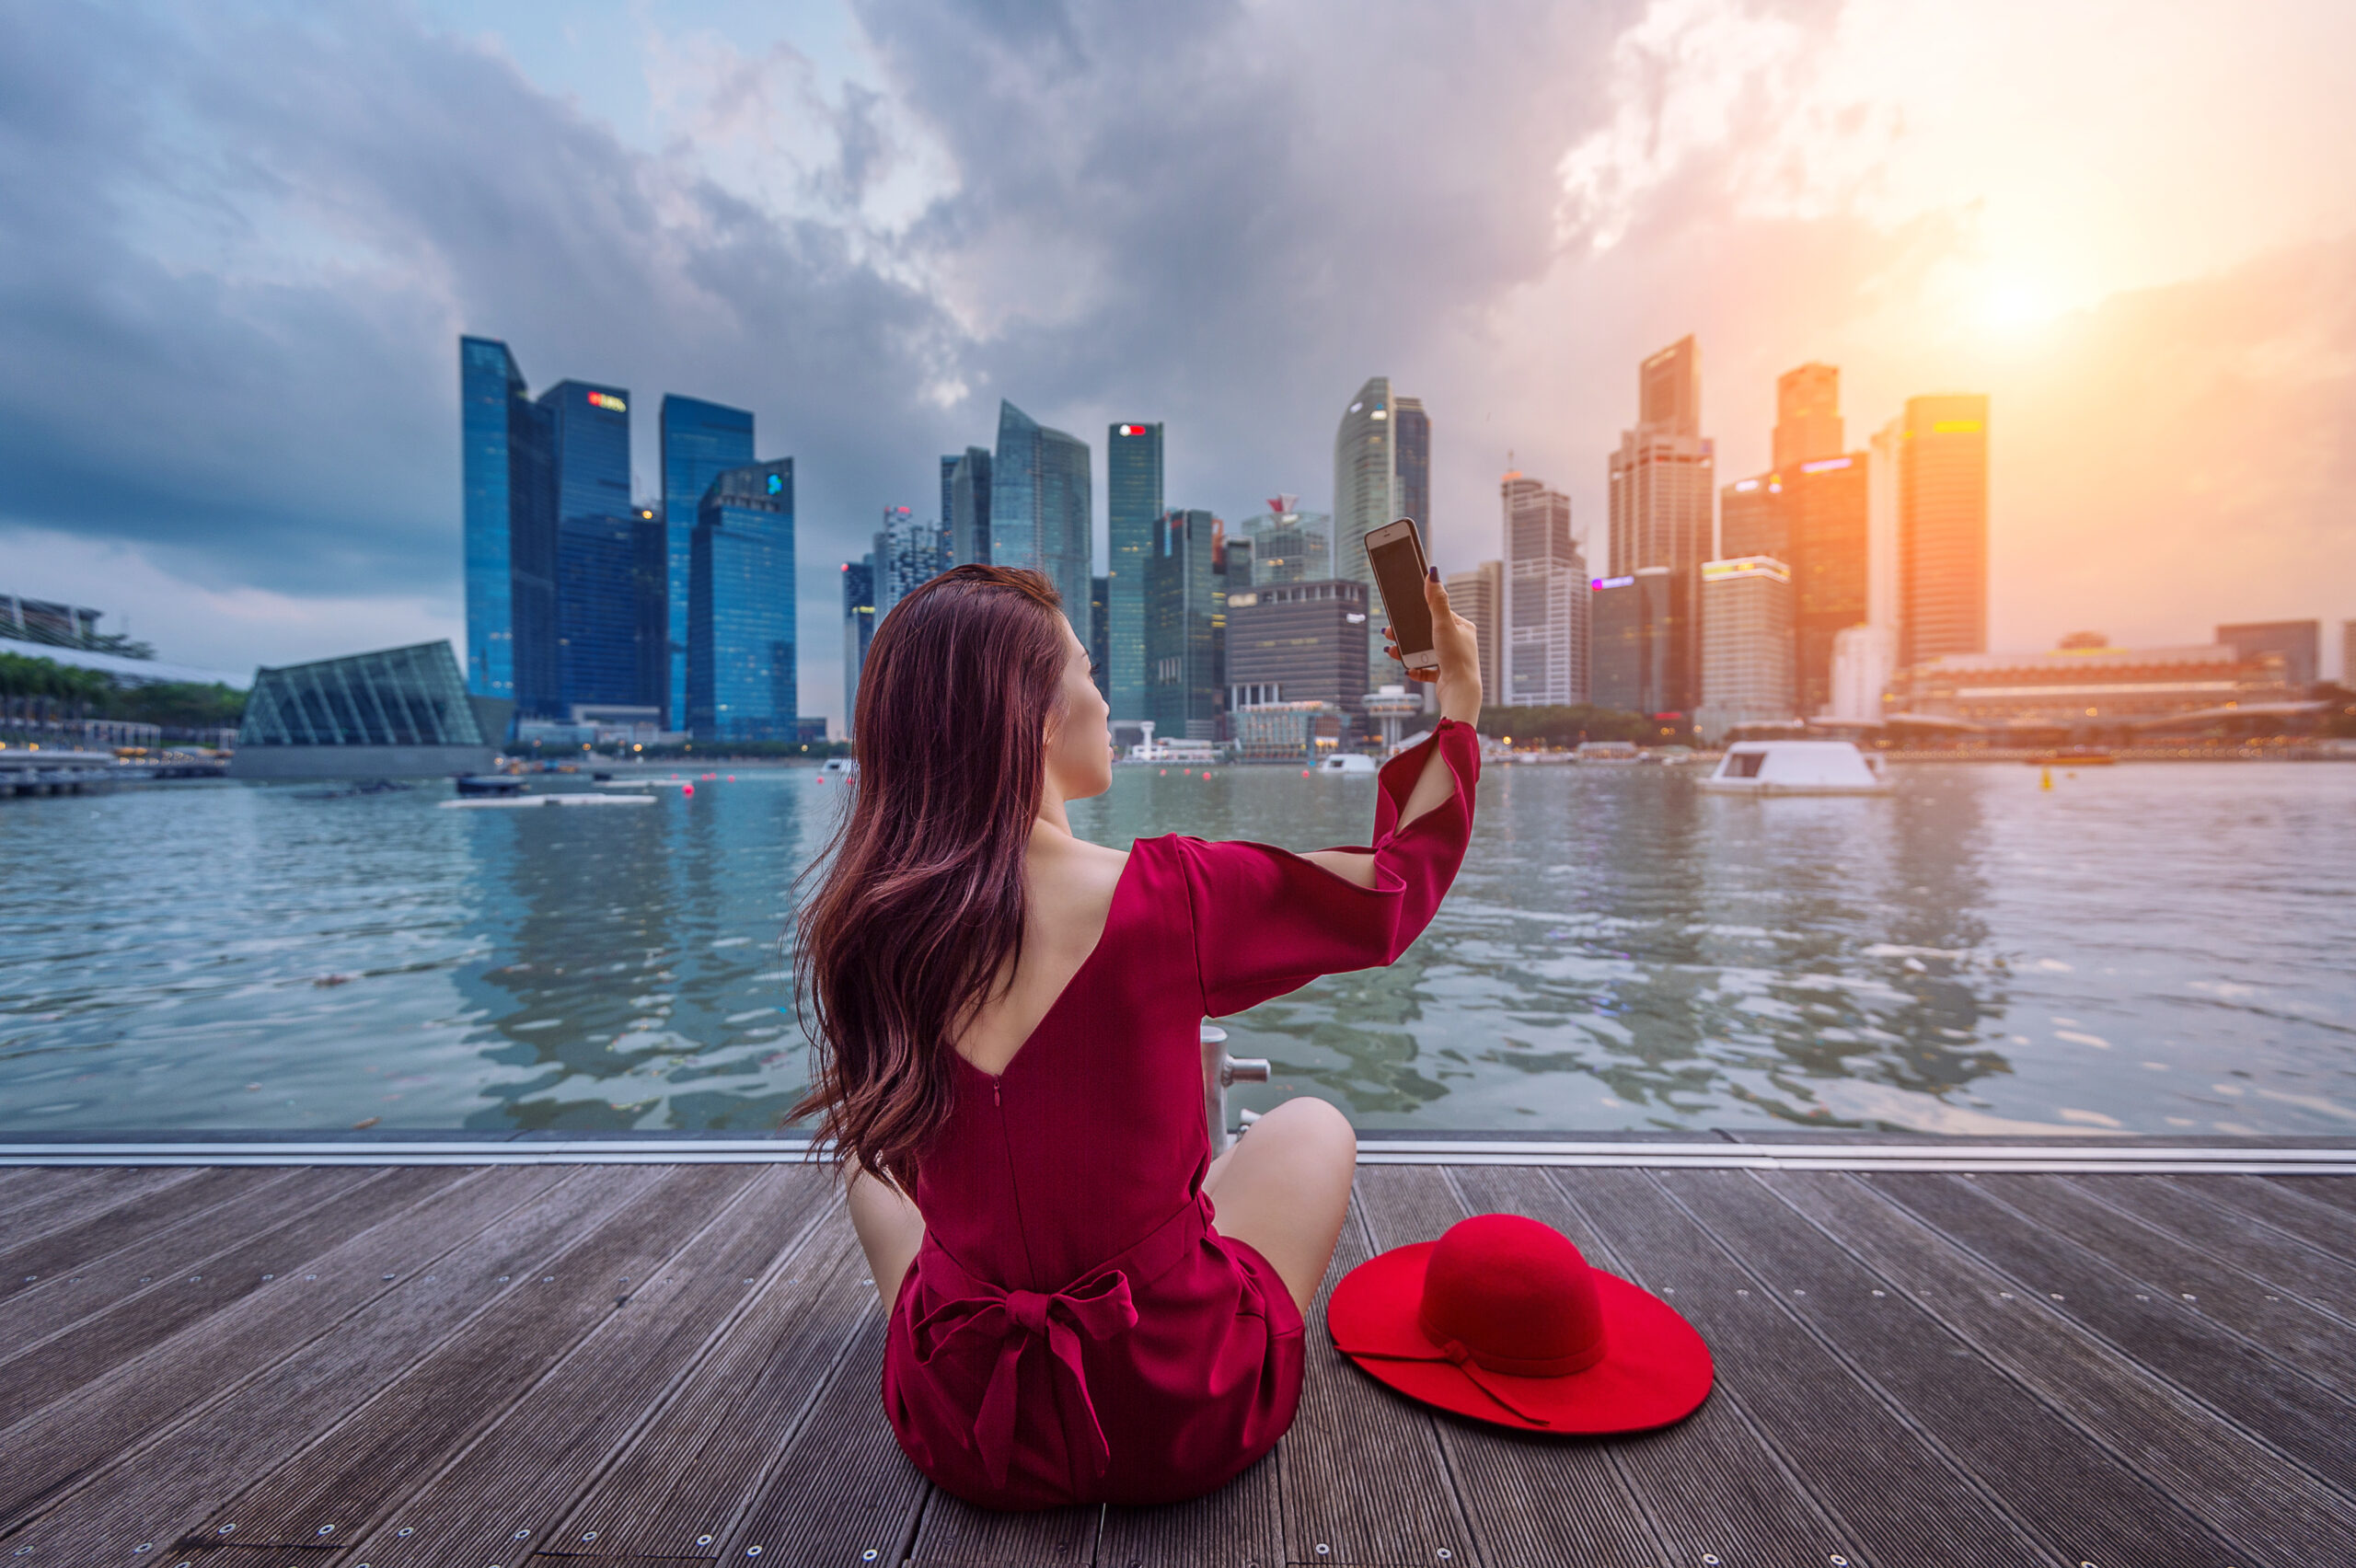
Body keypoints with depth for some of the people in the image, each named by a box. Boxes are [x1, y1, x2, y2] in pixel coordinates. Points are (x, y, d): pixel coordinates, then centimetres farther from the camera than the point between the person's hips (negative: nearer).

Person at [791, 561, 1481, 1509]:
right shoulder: (1168, 896, -25)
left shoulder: (855, 929, -13)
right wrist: (1458, 708, 6)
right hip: (1183, 1424, -3)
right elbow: (1397, 892, -7)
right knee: (1312, 1125, 23)